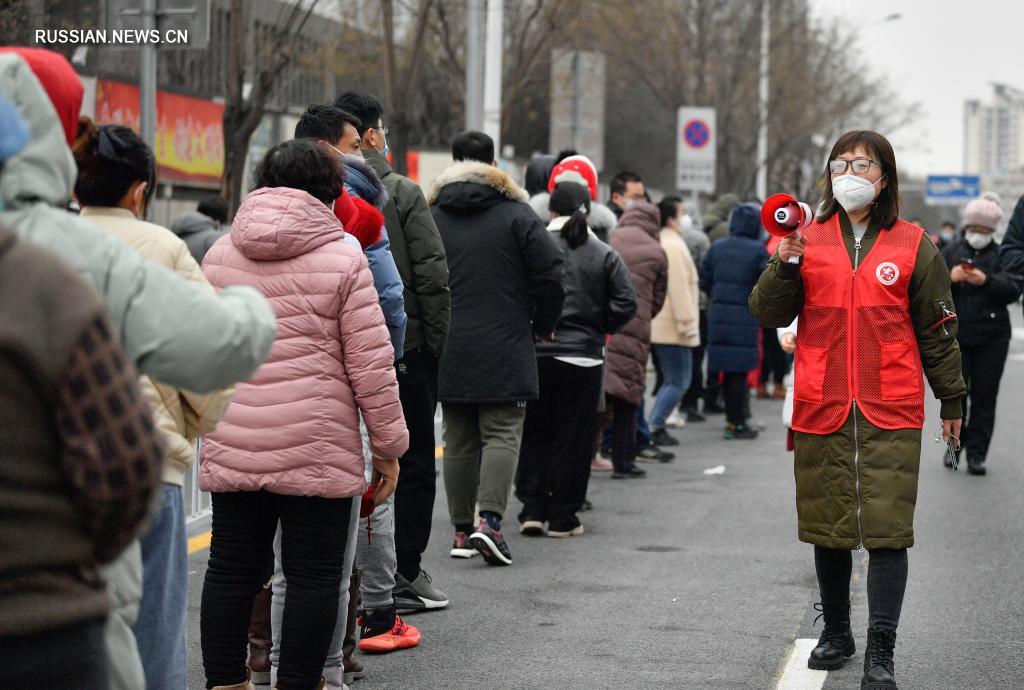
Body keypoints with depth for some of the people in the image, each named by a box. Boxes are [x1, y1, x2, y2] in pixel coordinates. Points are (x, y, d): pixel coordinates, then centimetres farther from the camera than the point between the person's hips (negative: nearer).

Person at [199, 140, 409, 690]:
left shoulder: (219, 255, 9)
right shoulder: (343, 259, -5)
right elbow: (371, 365, -6)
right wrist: (389, 448, 2)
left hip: (231, 446, 4)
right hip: (315, 448, -4)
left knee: (232, 572, 11)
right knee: (312, 578, 3)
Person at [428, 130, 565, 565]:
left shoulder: (430, 218, 5)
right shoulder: (517, 215, -4)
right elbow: (551, 275, -6)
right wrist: (542, 325, 9)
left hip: (447, 351, 3)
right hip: (504, 349, -3)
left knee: (458, 440, 10)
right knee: (502, 435, -2)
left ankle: (462, 529, 11)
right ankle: (490, 519, -18)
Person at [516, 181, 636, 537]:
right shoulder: (605, 256, -1)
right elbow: (625, 304, -3)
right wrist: (595, 329, 11)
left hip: (534, 356, 0)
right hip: (583, 357, 0)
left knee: (535, 434, 12)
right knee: (573, 437, 6)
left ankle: (532, 509, 7)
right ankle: (562, 517, 9)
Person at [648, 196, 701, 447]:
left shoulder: (658, 244, 16)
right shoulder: (674, 246, -15)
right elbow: (679, 288, -21)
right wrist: (688, 324, -19)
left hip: (658, 325, 10)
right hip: (672, 327, -10)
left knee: (673, 379, 16)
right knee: (678, 381, -3)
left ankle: (656, 426, 14)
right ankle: (655, 427, -5)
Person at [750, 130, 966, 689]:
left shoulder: (913, 245, 5)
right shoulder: (809, 239, 7)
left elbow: (936, 328, 11)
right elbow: (767, 314, 2)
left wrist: (951, 397, 13)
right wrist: (786, 266, -14)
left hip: (891, 412, -2)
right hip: (821, 407, 2)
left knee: (887, 528, -8)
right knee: (828, 526, 12)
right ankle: (836, 633, 30)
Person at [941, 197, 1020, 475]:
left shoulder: (1002, 255, 5)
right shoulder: (950, 252, 9)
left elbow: (1013, 290, -7)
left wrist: (986, 281, -23)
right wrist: (949, 277, -16)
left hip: (992, 337, -1)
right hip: (955, 334, 1)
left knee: (984, 396, -1)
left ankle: (977, 453, 3)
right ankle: (955, 444, 18)